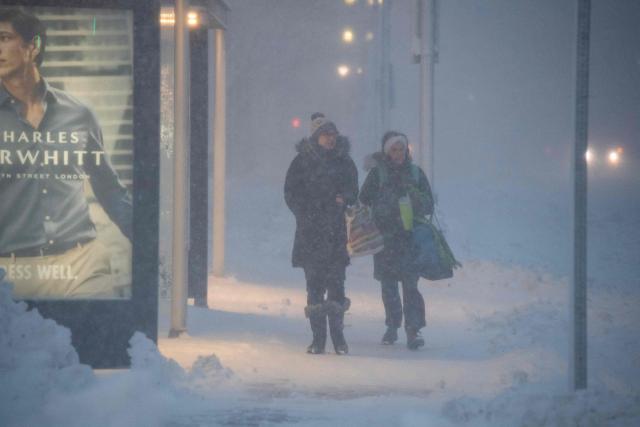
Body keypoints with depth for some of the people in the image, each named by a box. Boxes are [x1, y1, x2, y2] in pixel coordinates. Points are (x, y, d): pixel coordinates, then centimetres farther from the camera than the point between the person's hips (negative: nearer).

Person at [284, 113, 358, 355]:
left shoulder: (344, 161, 10)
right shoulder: (302, 161, 4)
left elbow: (353, 190, 16)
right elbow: (291, 194, 4)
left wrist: (344, 198, -6)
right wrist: (306, 215, -9)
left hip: (336, 232, 1)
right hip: (310, 232, -1)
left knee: (336, 282, -4)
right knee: (314, 284, -2)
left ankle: (338, 336, 2)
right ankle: (318, 338, 1)